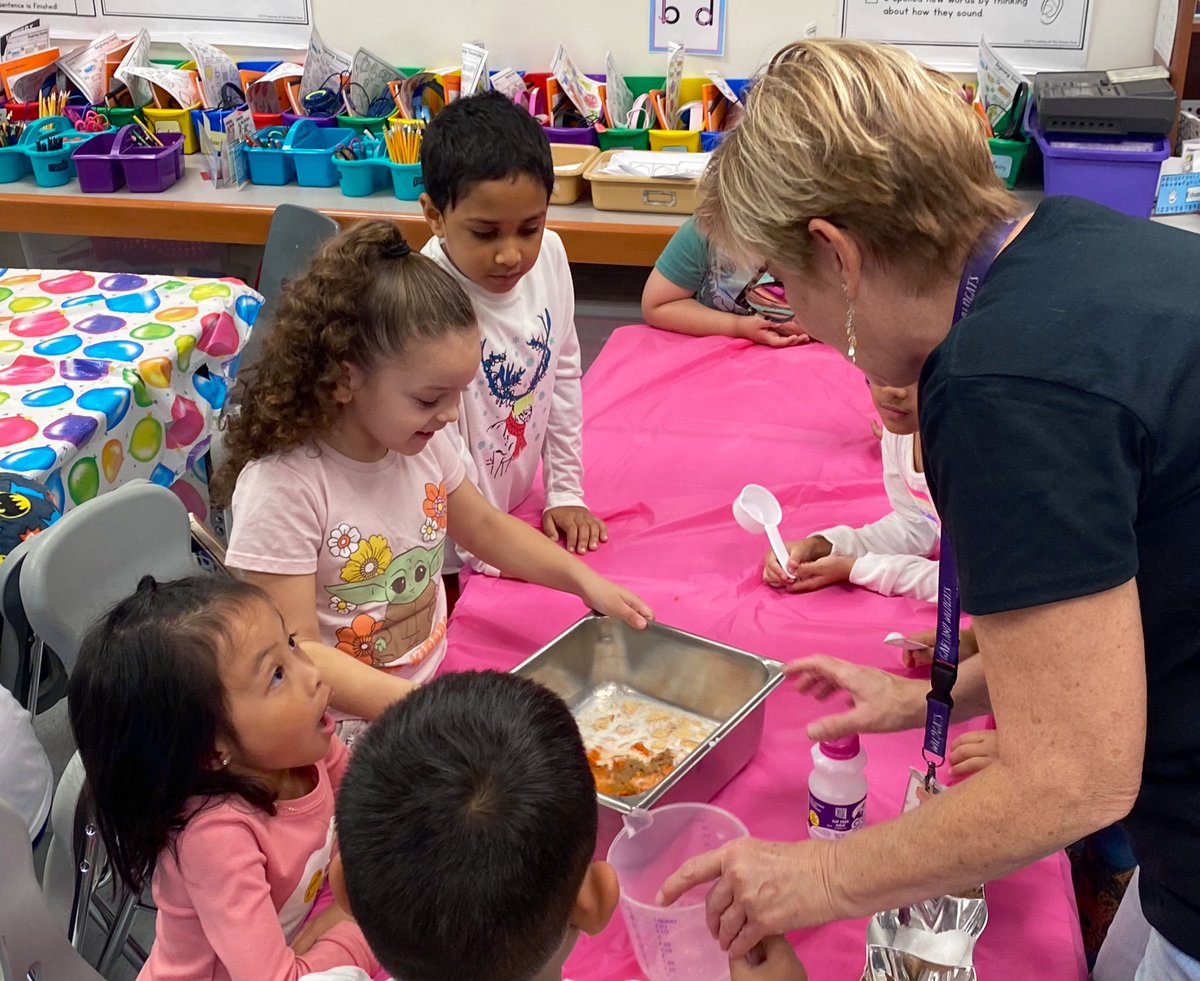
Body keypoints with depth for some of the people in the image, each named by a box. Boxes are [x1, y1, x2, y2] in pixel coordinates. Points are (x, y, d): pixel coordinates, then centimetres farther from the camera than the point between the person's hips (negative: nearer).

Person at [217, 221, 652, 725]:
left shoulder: (422, 443, -2)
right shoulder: (282, 487, -23)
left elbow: (485, 527, 17)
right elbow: (296, 654, -23)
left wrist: (584, 580, 7)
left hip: (435, 680, 7)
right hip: (345, 721, -7)